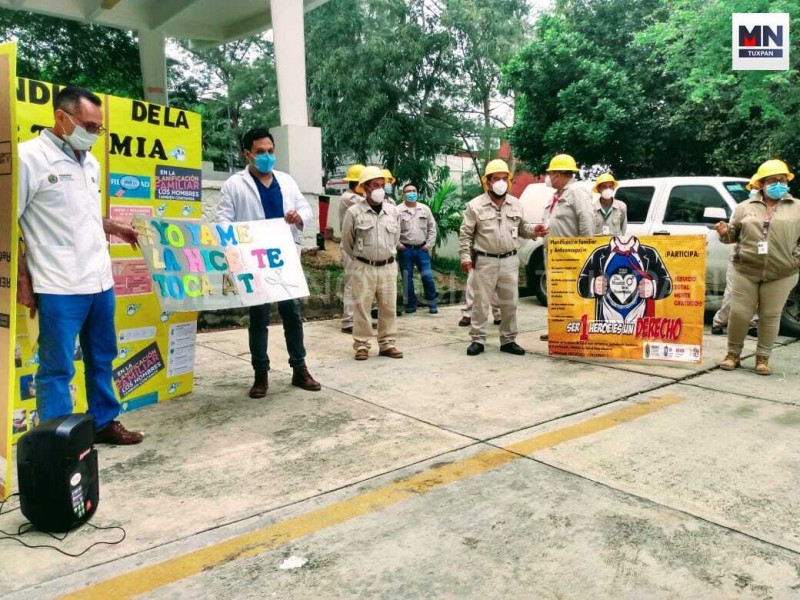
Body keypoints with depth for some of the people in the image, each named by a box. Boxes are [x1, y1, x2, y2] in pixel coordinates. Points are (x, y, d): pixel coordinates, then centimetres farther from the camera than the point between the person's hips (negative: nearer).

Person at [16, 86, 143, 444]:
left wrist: (117, 229, 14)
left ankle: (104, 423, 31)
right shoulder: (30, 157, -8)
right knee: (57, 368, 2)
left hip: (100, 281, 7)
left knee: (102, 359, 17)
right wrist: (22, 280, -9)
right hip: (59, 286, -7)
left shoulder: (91, 164, 14)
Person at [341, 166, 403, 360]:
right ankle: (361, 345, 10)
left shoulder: (392, 210, 4)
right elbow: (347, 241, 4)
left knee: (389, 306, 7)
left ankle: (387, 344, 17)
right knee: (362, 306, 1)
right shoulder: (354, 212, -7)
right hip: (364, 268, -3)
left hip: (388, 267, 3)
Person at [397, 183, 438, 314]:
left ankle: (432, 303, 13)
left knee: (427, 276, -2)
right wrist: (397, 245, -9)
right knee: (407, 278, 6)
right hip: (405, 250, -1)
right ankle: (411, 304, 18)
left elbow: (432, 228, 9)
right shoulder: (397, 211, -3)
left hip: (422, 249, 2)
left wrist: (429, 244, 2)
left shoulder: (425, 209, 7)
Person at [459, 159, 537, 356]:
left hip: (510, 261, 4)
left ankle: (508, 340, 19)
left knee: (510, 303, 8)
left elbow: (521, 228, 18)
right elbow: (465, 234, -1)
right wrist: (465, 257, -9)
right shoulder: (475, 205, -3)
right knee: (481, 303, 1)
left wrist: (534, 230, -2)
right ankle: (478, 340, 11)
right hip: (485, 262, -3)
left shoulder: (516, 204, 9)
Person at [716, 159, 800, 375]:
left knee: (770, 316, 4)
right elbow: (734, 235, 14)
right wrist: (724, 232, -7)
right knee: (739, 313, 1)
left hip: (781, 274, 0)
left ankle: (763, 358, 15)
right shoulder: (746, 207, 10)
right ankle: (733, 354, 15)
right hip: (745, 271, 0)